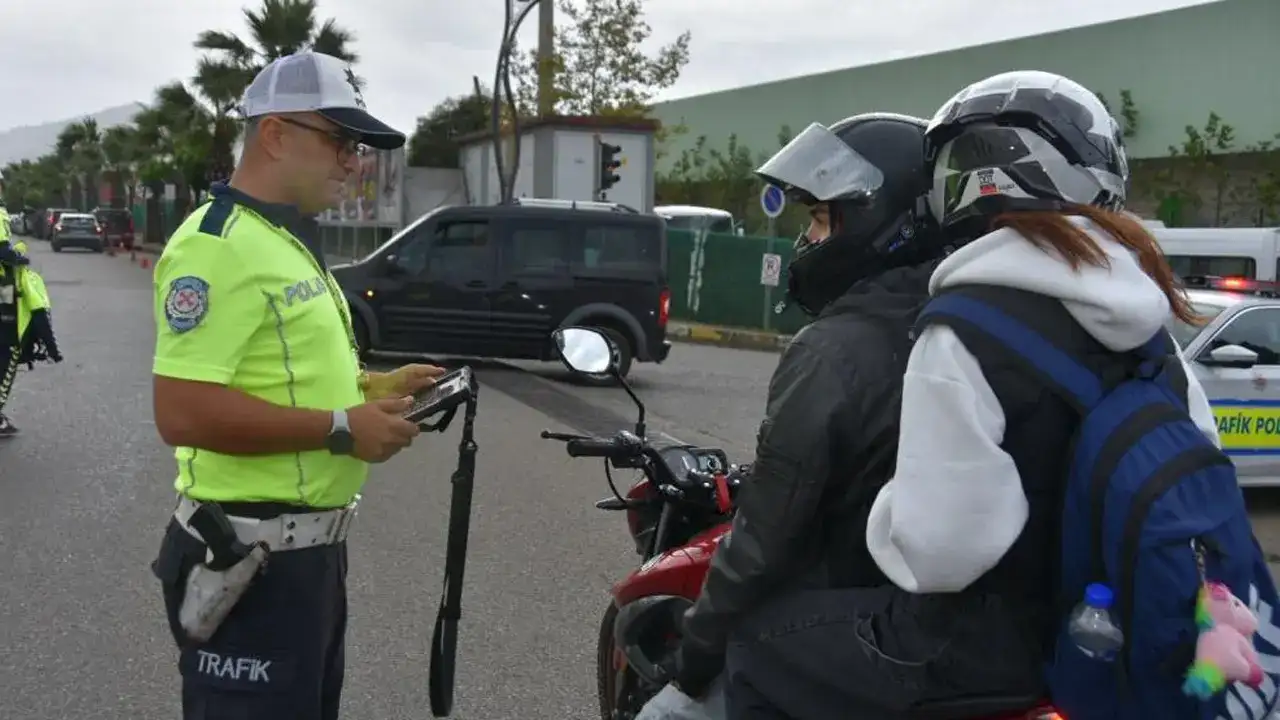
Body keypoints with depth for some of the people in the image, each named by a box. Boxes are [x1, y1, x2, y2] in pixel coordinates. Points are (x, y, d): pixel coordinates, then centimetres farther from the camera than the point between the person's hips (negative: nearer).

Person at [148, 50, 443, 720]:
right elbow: (183, 411, -28)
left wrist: (370, 386, 9)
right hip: (251, 559, -10)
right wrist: (342, 430, -23)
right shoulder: (218, 245, -19)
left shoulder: (289, 241, 14)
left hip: (311, 547, 10)